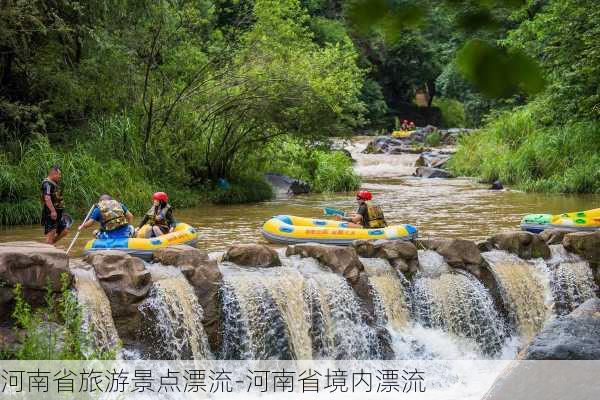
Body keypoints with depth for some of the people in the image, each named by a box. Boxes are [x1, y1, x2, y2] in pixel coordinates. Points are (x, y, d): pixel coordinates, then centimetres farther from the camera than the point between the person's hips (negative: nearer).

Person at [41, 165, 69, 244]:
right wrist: (53, 211, -30)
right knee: (51, 233, -7)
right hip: (50, 213, -10)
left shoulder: (54, 183, 17)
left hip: (57, 213, 10)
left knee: (64, 230, 11)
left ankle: (49, 246, 18)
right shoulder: (47, 183, -14)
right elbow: (47, 198, -25)